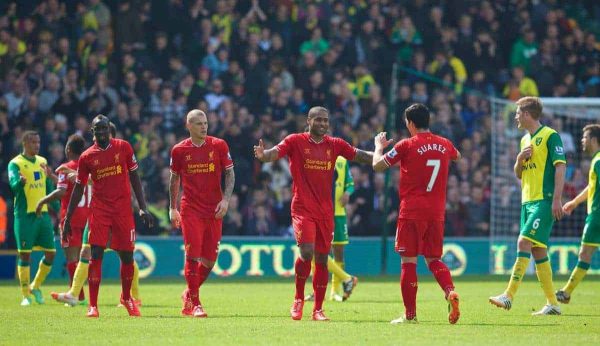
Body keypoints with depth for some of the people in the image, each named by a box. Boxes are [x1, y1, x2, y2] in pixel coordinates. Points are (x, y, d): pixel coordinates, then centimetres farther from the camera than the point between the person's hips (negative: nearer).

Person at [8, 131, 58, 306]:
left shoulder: (42, 162, 14)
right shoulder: (16, 163, -5)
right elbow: (14, 185, -21)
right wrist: (21, 181, -42)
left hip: (43, 213, 6)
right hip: (24, 214, -6)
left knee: (51, 252, 3)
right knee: (25, 254, -4)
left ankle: (36, 286, 21)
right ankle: (25, 295, 3)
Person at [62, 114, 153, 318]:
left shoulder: (123, 147, 3)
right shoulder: (87, 157, 2)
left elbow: (134, 178, 8)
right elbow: (78, 189, 9)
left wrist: (143, 208, 2)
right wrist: (67, 219, 8)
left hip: (123, 208, 1)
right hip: (99, 210, -1)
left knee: (127, 255, 6)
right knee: (96, 255, -10)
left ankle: (126, 297, 29)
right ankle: (93, 305, -8)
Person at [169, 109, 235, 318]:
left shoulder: (218, 146, 2)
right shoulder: (179, 150, 2)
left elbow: (230, 175, 6)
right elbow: (175, 179, 14)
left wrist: (226, 199, -7)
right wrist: (173, 208, 15)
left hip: (214, 210, 2)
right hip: (190, 210, -2)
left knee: (209, 259, 3)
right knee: (193, 256, -10)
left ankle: (189, 294, 26)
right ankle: (194, 304, -3)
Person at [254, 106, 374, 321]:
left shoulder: (335, 145, 8)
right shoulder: (295, 141, -2)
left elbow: (360, 156, 10)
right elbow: (275, 153, -14)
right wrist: (263, 155, -36)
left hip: (326, 211, 4)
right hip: (302, 209, -4)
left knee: (322, 259, 5)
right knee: (306, 252, -19)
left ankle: (318, 309, 14)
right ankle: (299, 299, 4)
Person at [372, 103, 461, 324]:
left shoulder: (407, 145, -8)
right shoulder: (444, 144, 7)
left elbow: (377, 166, -2)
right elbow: (457, 156, 32)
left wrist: (379, 146, 17)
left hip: (411, 213, -5)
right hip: (437, 213, 5)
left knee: (408, 262, 1)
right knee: (433, 260, 13)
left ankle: (410, 314, 1)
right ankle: (450, 292, -14)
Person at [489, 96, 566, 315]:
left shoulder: (550, 136, -7)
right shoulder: (525, 140, 19)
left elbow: (560, 167, -13)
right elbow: (519, 174, 25)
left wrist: (557, 199, -20)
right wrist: (520, 160, 2)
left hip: (544, 200, -9)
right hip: (528, 201, 9)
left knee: (524, 242, -17)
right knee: (538, 251, 6)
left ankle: (509, 296, -21)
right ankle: (552, 303, 10)